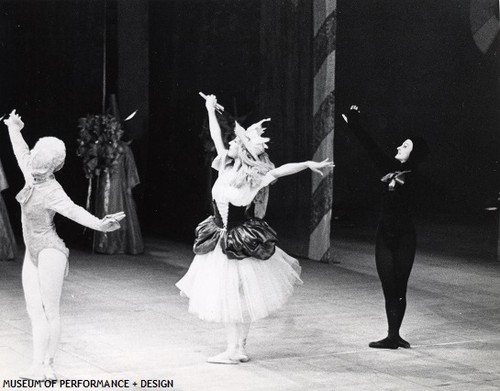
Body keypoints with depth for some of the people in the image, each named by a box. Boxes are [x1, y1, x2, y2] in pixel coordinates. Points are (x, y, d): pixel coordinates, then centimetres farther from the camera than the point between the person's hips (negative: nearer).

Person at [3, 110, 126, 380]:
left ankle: (48, 366, 2)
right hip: (32, 253, 8)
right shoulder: (33, 177, 2)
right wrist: (13, 129, 40)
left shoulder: (53, 193, -20)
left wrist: (98, 225, -57)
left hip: (49, 252, -8)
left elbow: (74, 211, -38)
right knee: (34, 311, 5)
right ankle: (38, 365, 6)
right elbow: (22, 152, 22)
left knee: (50, 311, -3)